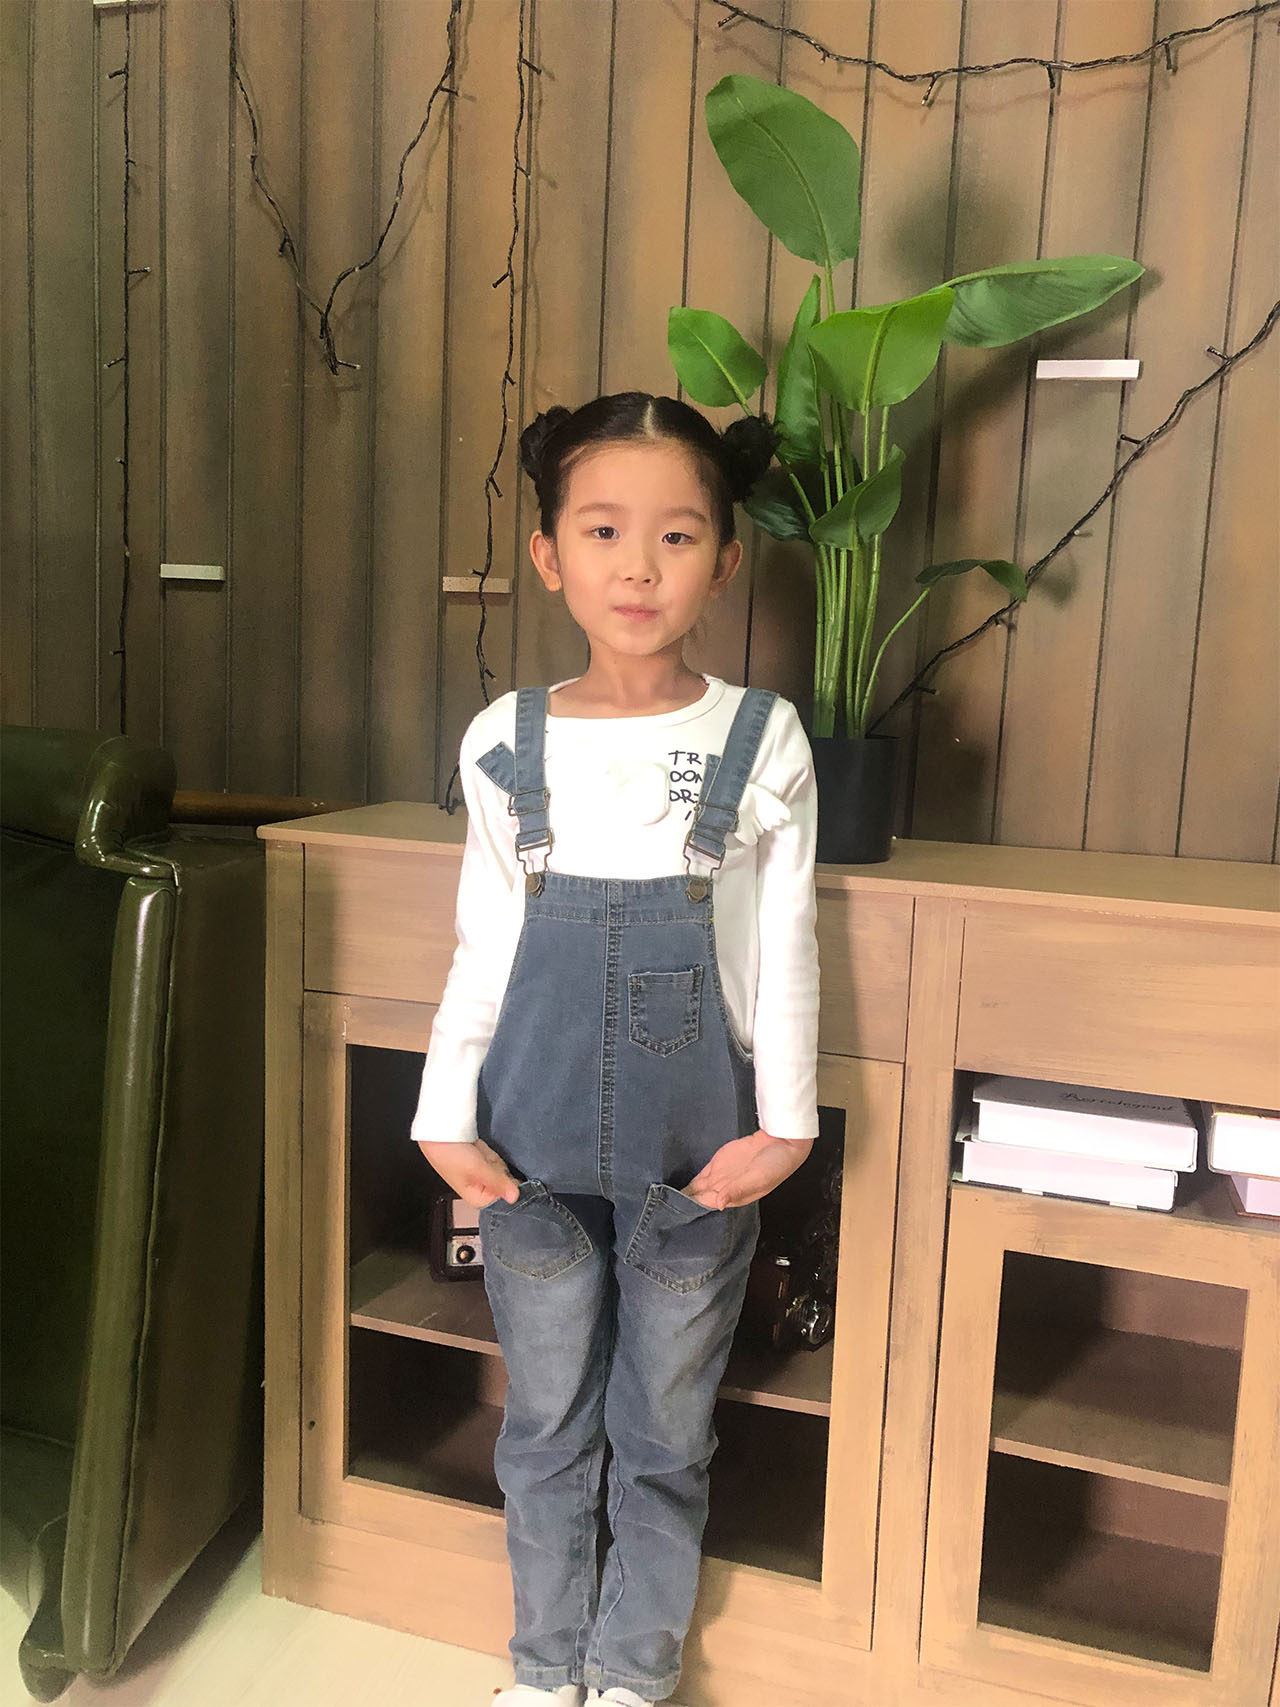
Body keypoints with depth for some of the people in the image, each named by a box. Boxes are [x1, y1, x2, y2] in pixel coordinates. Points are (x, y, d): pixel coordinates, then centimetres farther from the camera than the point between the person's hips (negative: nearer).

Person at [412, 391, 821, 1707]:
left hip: (697, 1156, -1)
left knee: (663, 1440, 16)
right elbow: (483, 943, 2)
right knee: (547, 1429, 18)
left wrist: (785, 1122, -5)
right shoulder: (506, 742, -3)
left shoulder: (761, 739, -6)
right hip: (534, 1150, 1)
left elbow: (783, 947, -2)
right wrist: (446, 1115, -1)